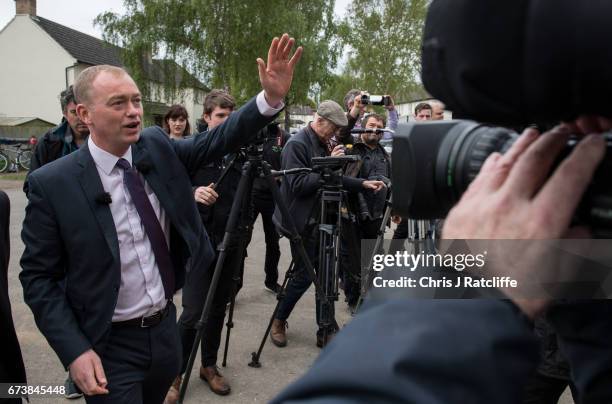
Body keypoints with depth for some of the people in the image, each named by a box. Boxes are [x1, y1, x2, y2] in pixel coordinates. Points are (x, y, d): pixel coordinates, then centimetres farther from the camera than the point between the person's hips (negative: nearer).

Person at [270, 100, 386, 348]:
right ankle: (279, 321, 24)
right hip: (302, 222, -8)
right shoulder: (296, 144, -16)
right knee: (304, 275, 1)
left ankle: (326, 331, 17)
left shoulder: (323, 144, 11)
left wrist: (362, 184, 7)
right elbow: (298, 184, -23)